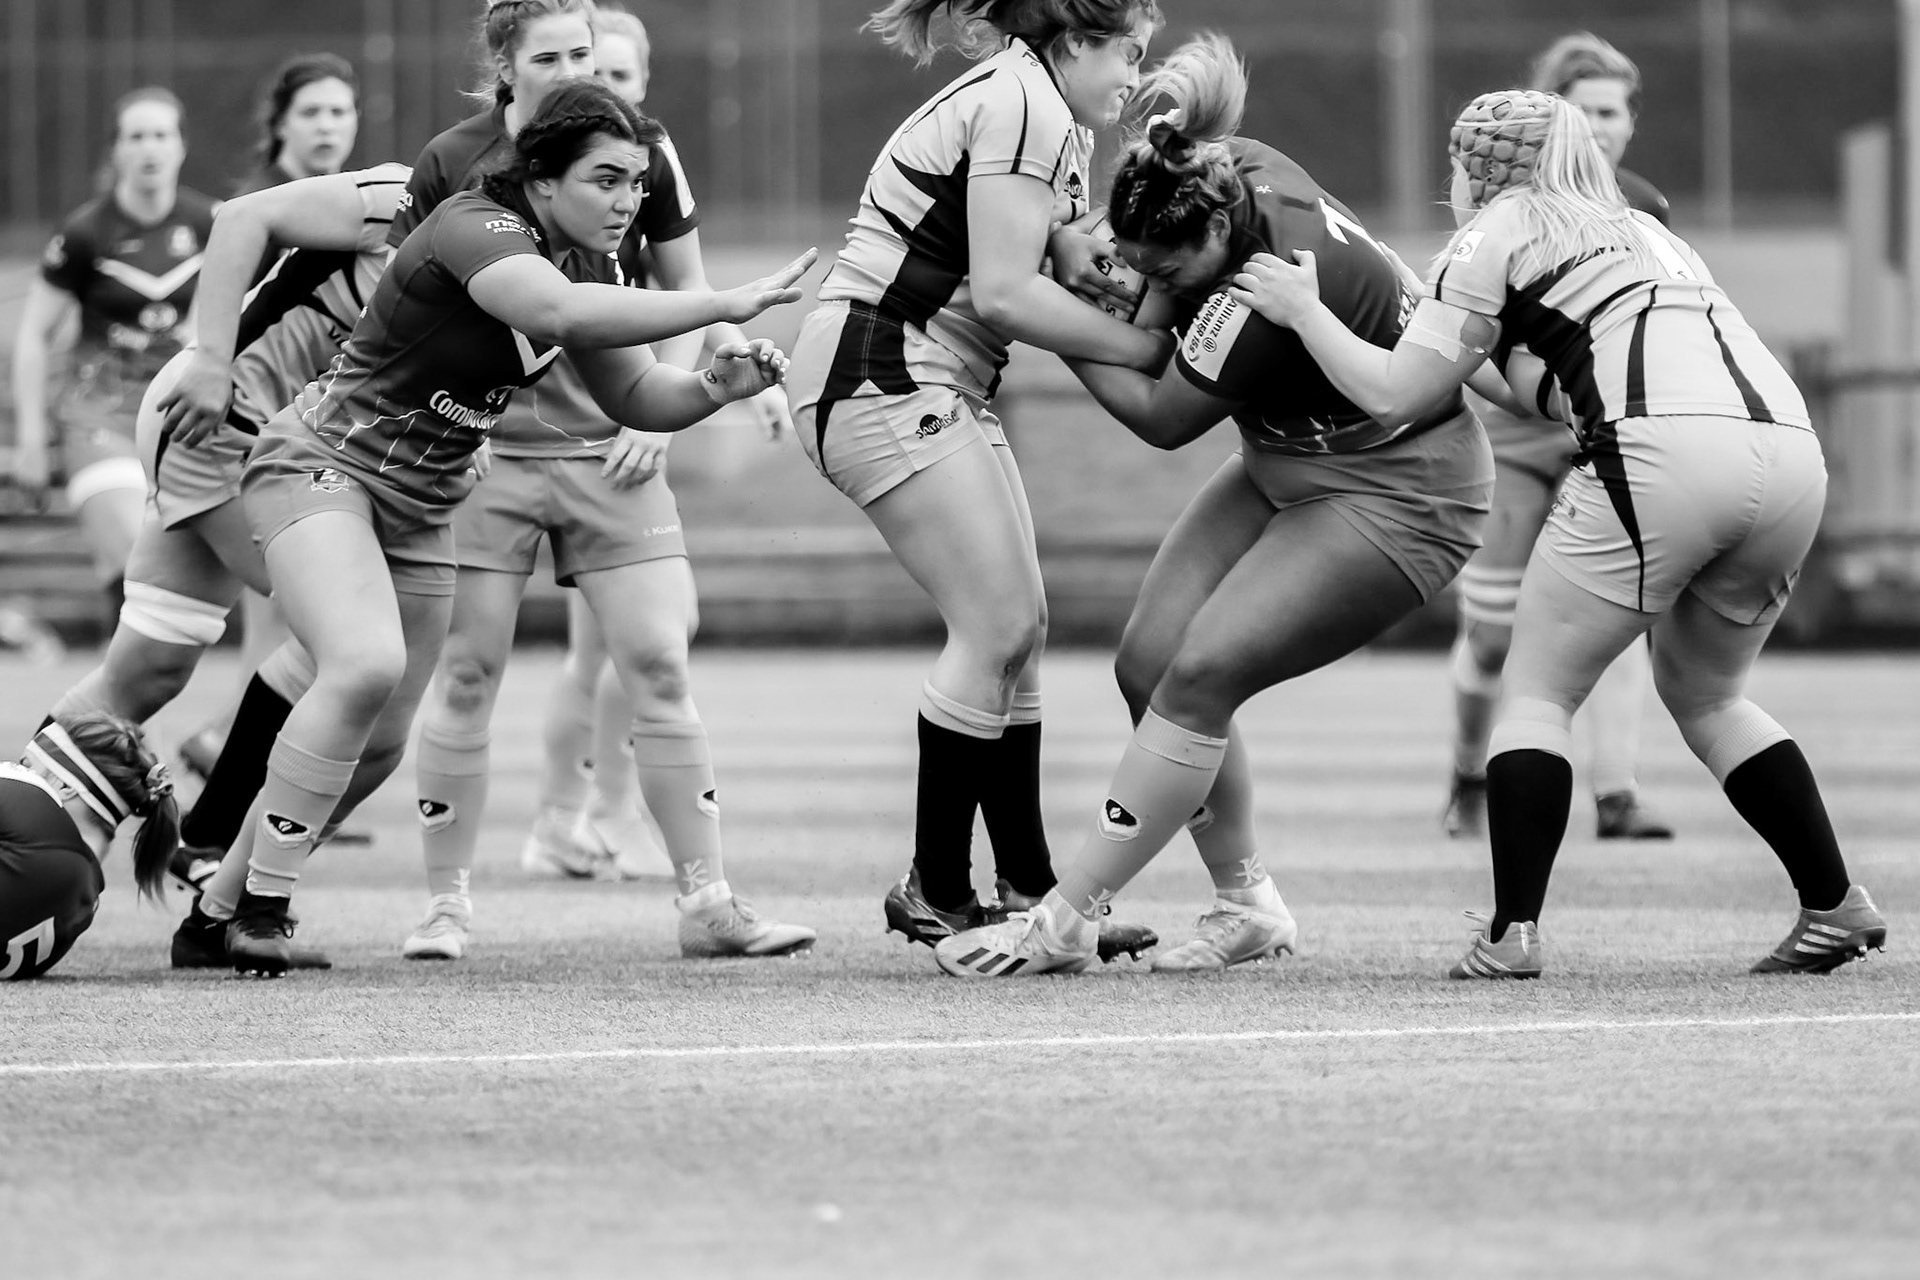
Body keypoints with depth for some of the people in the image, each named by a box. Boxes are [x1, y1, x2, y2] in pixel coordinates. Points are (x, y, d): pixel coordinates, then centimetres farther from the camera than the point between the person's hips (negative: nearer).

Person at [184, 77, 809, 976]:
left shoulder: (579, 259, 1)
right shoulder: (476, 230, -26)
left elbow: (632, 397, 8)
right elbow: (558, 310, -46)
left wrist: (716, 387, -13)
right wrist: (723, 304, -46)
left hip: (420, 506, 9)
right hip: (318, 466, -9)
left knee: (380, 743, 8)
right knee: (365, 666, -31)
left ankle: (218, 905, 25)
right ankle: (259, 909, -19)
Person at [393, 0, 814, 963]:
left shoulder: (639, 146, -1)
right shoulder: (451, 165, -6)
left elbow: (686, 289, 10)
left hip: (609, 450, 1)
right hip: (484, 448, -1)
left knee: (658, 666, -4)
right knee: (465, 672, -2)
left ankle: (707, 901, 2)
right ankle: (446, 903, 9)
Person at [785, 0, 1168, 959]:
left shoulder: (1052, 122, 18)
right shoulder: (1020, 106, -15)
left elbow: (1067, 268, 10)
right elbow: (1001, 293, -20)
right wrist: (1149, 346, -14)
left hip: (941, 389, 10)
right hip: (881, 370, -10)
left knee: (1017, 630, 8)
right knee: (997, 627, -11)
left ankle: (1027, 889, 12)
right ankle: (936, 893, -3)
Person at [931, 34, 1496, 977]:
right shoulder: (1227, 167, -12)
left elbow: (1163, 419, -20)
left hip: (1398, 496, -9)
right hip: (1291, 466, 9)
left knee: (1202, 672, -18)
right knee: (1148, 662, -2)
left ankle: (1063, 923, -12)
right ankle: (1247, 907, 9)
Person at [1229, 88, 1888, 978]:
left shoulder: (1502, 231, 14)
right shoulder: (1642, 230, 34)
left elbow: (1395, 394, 13)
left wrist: (1302, 310, 25)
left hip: (1664, 450, -7)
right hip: (1792, 449, 7)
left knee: (1538, 692, 6)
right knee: (1705, 696, 26)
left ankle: (1513, 931, -6)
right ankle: (1836, 905, 17)